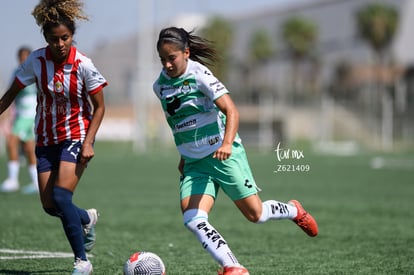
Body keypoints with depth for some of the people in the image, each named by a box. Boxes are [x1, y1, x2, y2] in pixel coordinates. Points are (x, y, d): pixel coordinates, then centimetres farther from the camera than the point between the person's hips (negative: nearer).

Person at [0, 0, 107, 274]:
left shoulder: (83, 65, -16)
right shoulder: (36, 61, -9)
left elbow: (99, 107, -7)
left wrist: (88, 143, -16)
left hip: (76, 137, -4)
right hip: (46, 139, 4)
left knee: (61, 197, -20)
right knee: (50, 206, 4)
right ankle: (87, 218, 37)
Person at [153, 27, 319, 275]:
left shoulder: (199, 74, -14)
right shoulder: (160, 86, 4)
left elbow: (231, 111, -23)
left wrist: (227, 143, -39)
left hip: (225, 156, -5)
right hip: (193, 164, 5)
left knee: (255, 214, 1)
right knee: (192, 219, -17)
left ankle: (294, 211, 32)